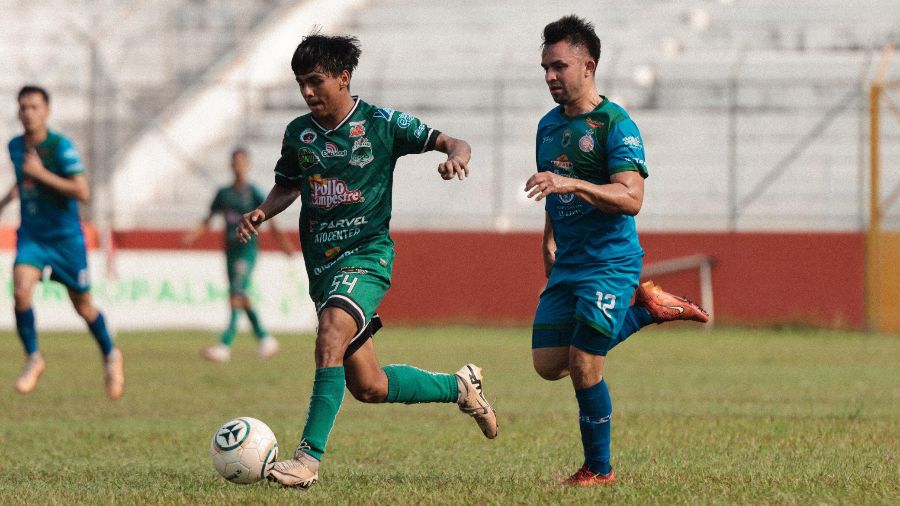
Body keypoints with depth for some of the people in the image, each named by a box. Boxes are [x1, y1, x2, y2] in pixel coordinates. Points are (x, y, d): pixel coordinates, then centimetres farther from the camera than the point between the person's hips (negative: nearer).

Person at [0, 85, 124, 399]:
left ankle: (110, 356, 34)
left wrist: (41, 174, -26)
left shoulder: (61, 146, -17)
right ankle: (33, 359, -3)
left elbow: (82, 192, -25)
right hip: (31, 236, 4)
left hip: (65, 236, -4)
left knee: (83, 305, 8)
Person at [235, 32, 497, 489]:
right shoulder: (298, 134, 9)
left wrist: (456, 155, -24)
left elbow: (450, 142, 0)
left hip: (367, 253, -6)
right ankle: (459, 387, 32)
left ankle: (309, 457, -31)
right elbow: (287, 186, 24)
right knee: (368, 387, 7)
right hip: (322, 263, 6)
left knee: (330, 338, -31)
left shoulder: (381, 123, -4)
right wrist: (262, 212, 3)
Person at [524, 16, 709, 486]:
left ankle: (599, 468, 7)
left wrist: (571, 184, -34)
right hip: (567, 266, 8)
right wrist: (550, 241, 16)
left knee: (583, 366, -11)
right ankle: (645, 309, 21)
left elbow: (630, 198, -24)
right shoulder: (549, 126, 12)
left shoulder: (615, 124, -13)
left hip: (610, 262, -8)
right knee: (548, 364, 4)